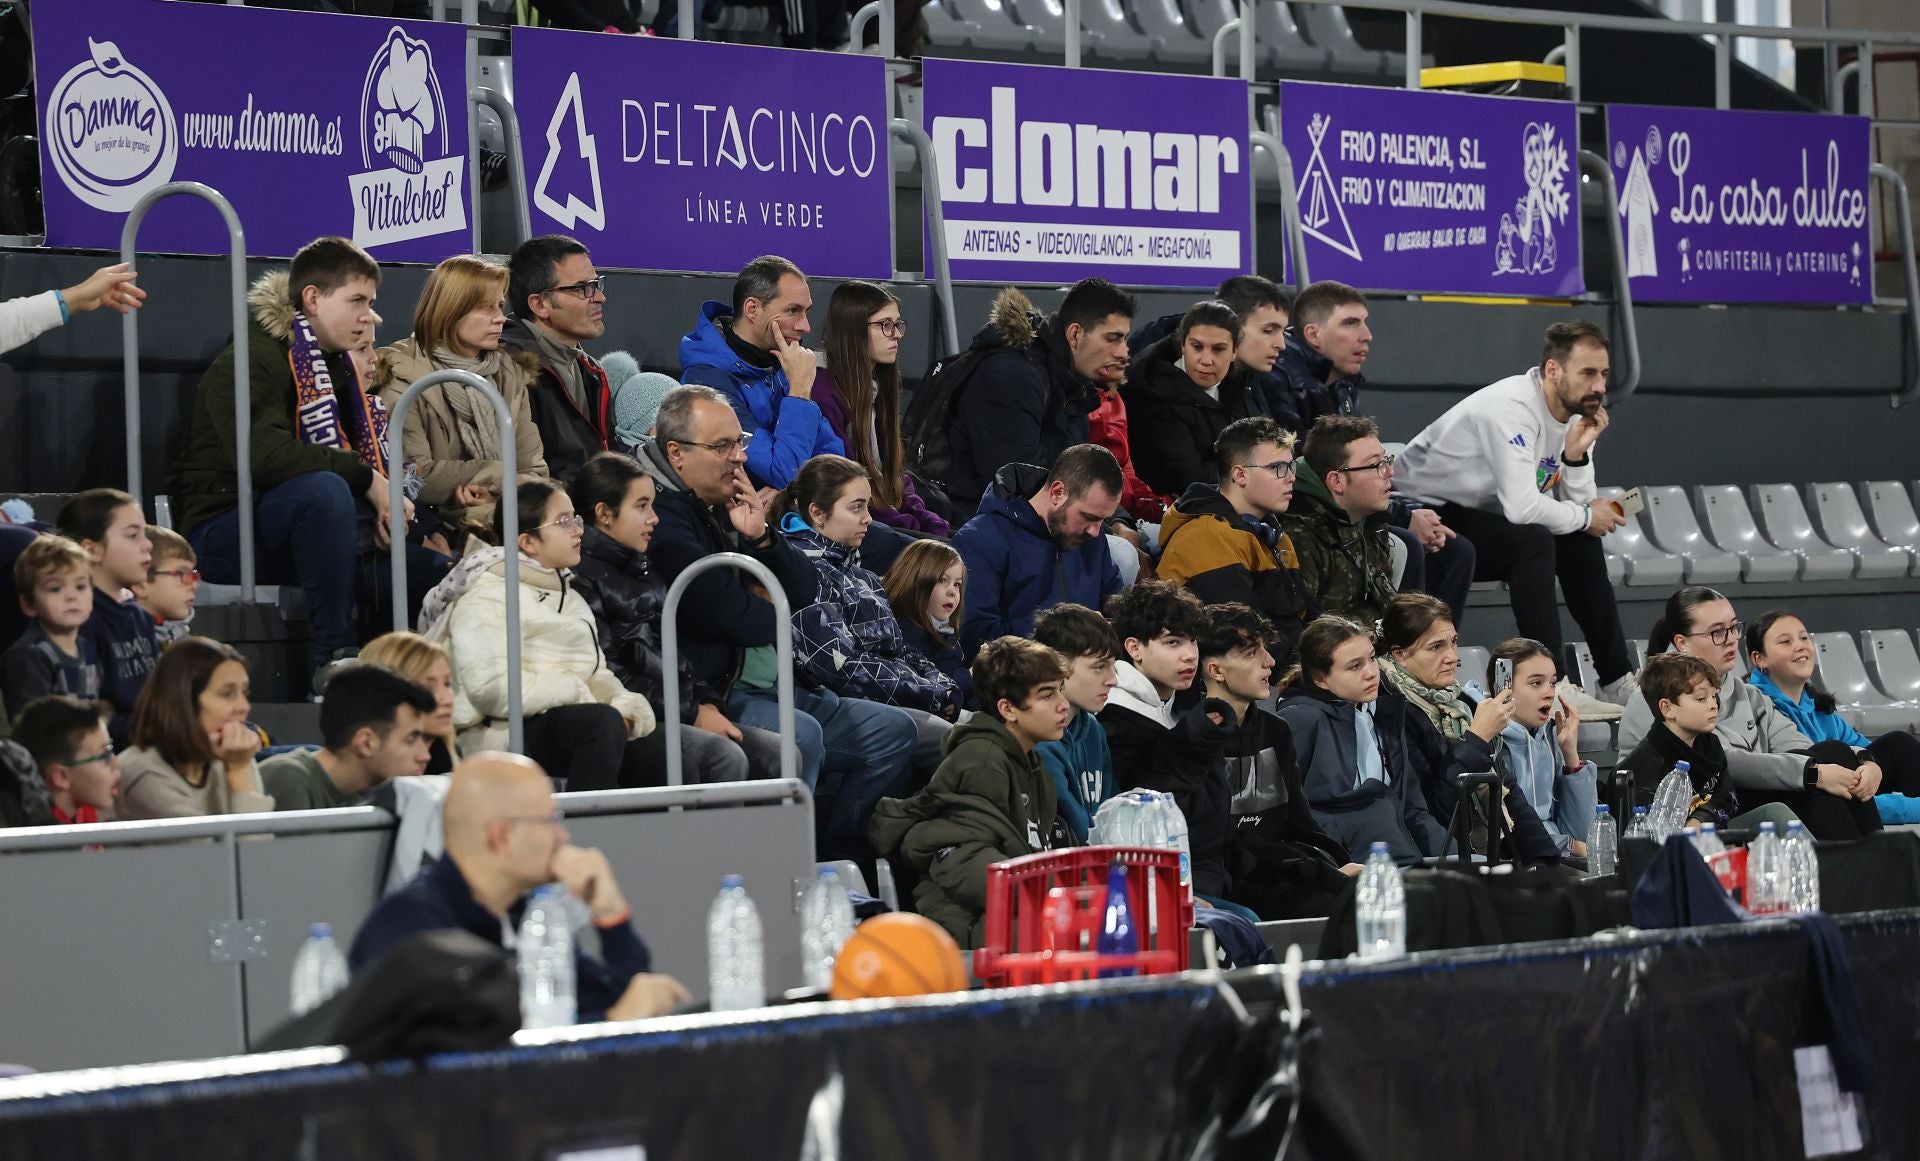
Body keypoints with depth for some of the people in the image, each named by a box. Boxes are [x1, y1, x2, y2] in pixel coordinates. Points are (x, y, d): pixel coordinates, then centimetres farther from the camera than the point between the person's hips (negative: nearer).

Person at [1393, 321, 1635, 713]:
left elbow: (1580, 504, 2)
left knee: (1581, 544, 2)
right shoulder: (1512, 408, -27)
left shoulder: (1576, 413, 2)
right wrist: (1584, 517, -17)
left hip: (1479, 515, 10)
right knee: (1533, 541, -28)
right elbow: (1522, 507, -34)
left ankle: (1616, 680, 9)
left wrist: (1577, 454, -16)